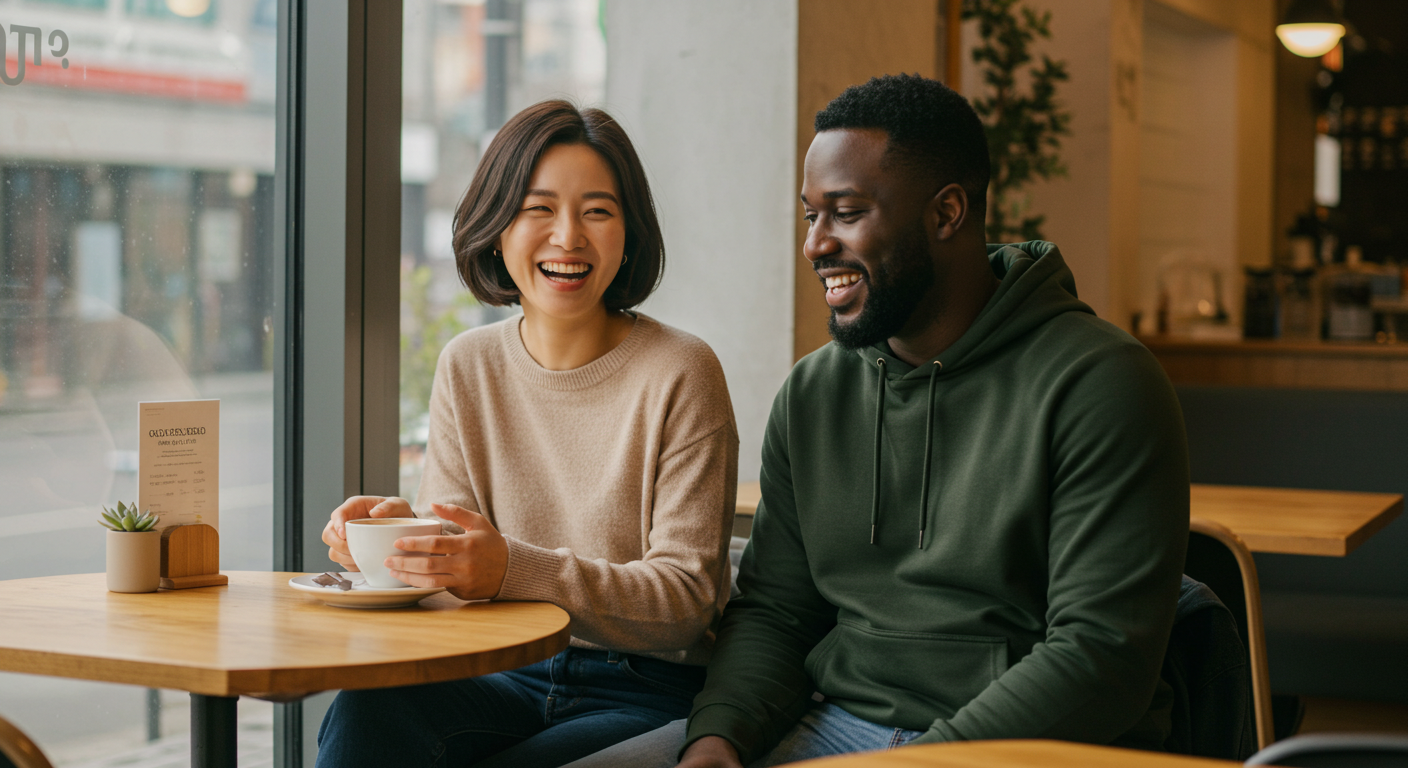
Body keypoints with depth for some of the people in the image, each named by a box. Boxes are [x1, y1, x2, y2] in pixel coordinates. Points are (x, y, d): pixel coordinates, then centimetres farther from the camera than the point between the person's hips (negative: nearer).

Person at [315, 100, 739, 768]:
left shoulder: (680, 375, -9)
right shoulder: (467, 368, 7)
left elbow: (686, 596, -12)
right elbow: (458, 560, 6)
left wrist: (514, 569, -27)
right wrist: (399, 531, -18)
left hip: (644, 694, -3)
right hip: (507, 675, 4)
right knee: (365, 710, -28)